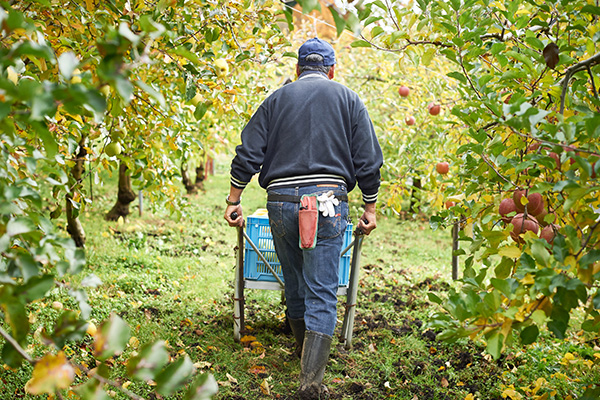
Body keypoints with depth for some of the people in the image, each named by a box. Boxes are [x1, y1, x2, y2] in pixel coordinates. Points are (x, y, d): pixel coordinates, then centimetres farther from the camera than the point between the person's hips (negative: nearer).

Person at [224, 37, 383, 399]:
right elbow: (368, 161, 5)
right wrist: (370, 208, 13)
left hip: (281, 202, 2)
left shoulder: (277, 99, 12)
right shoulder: (348, 99, 10)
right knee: (322, 292, -3)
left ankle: (305, 351, 36)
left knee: (294, 284, 19)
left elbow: (248, 155, 6)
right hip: (327, 199, -2)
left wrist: (234, 201, 11)